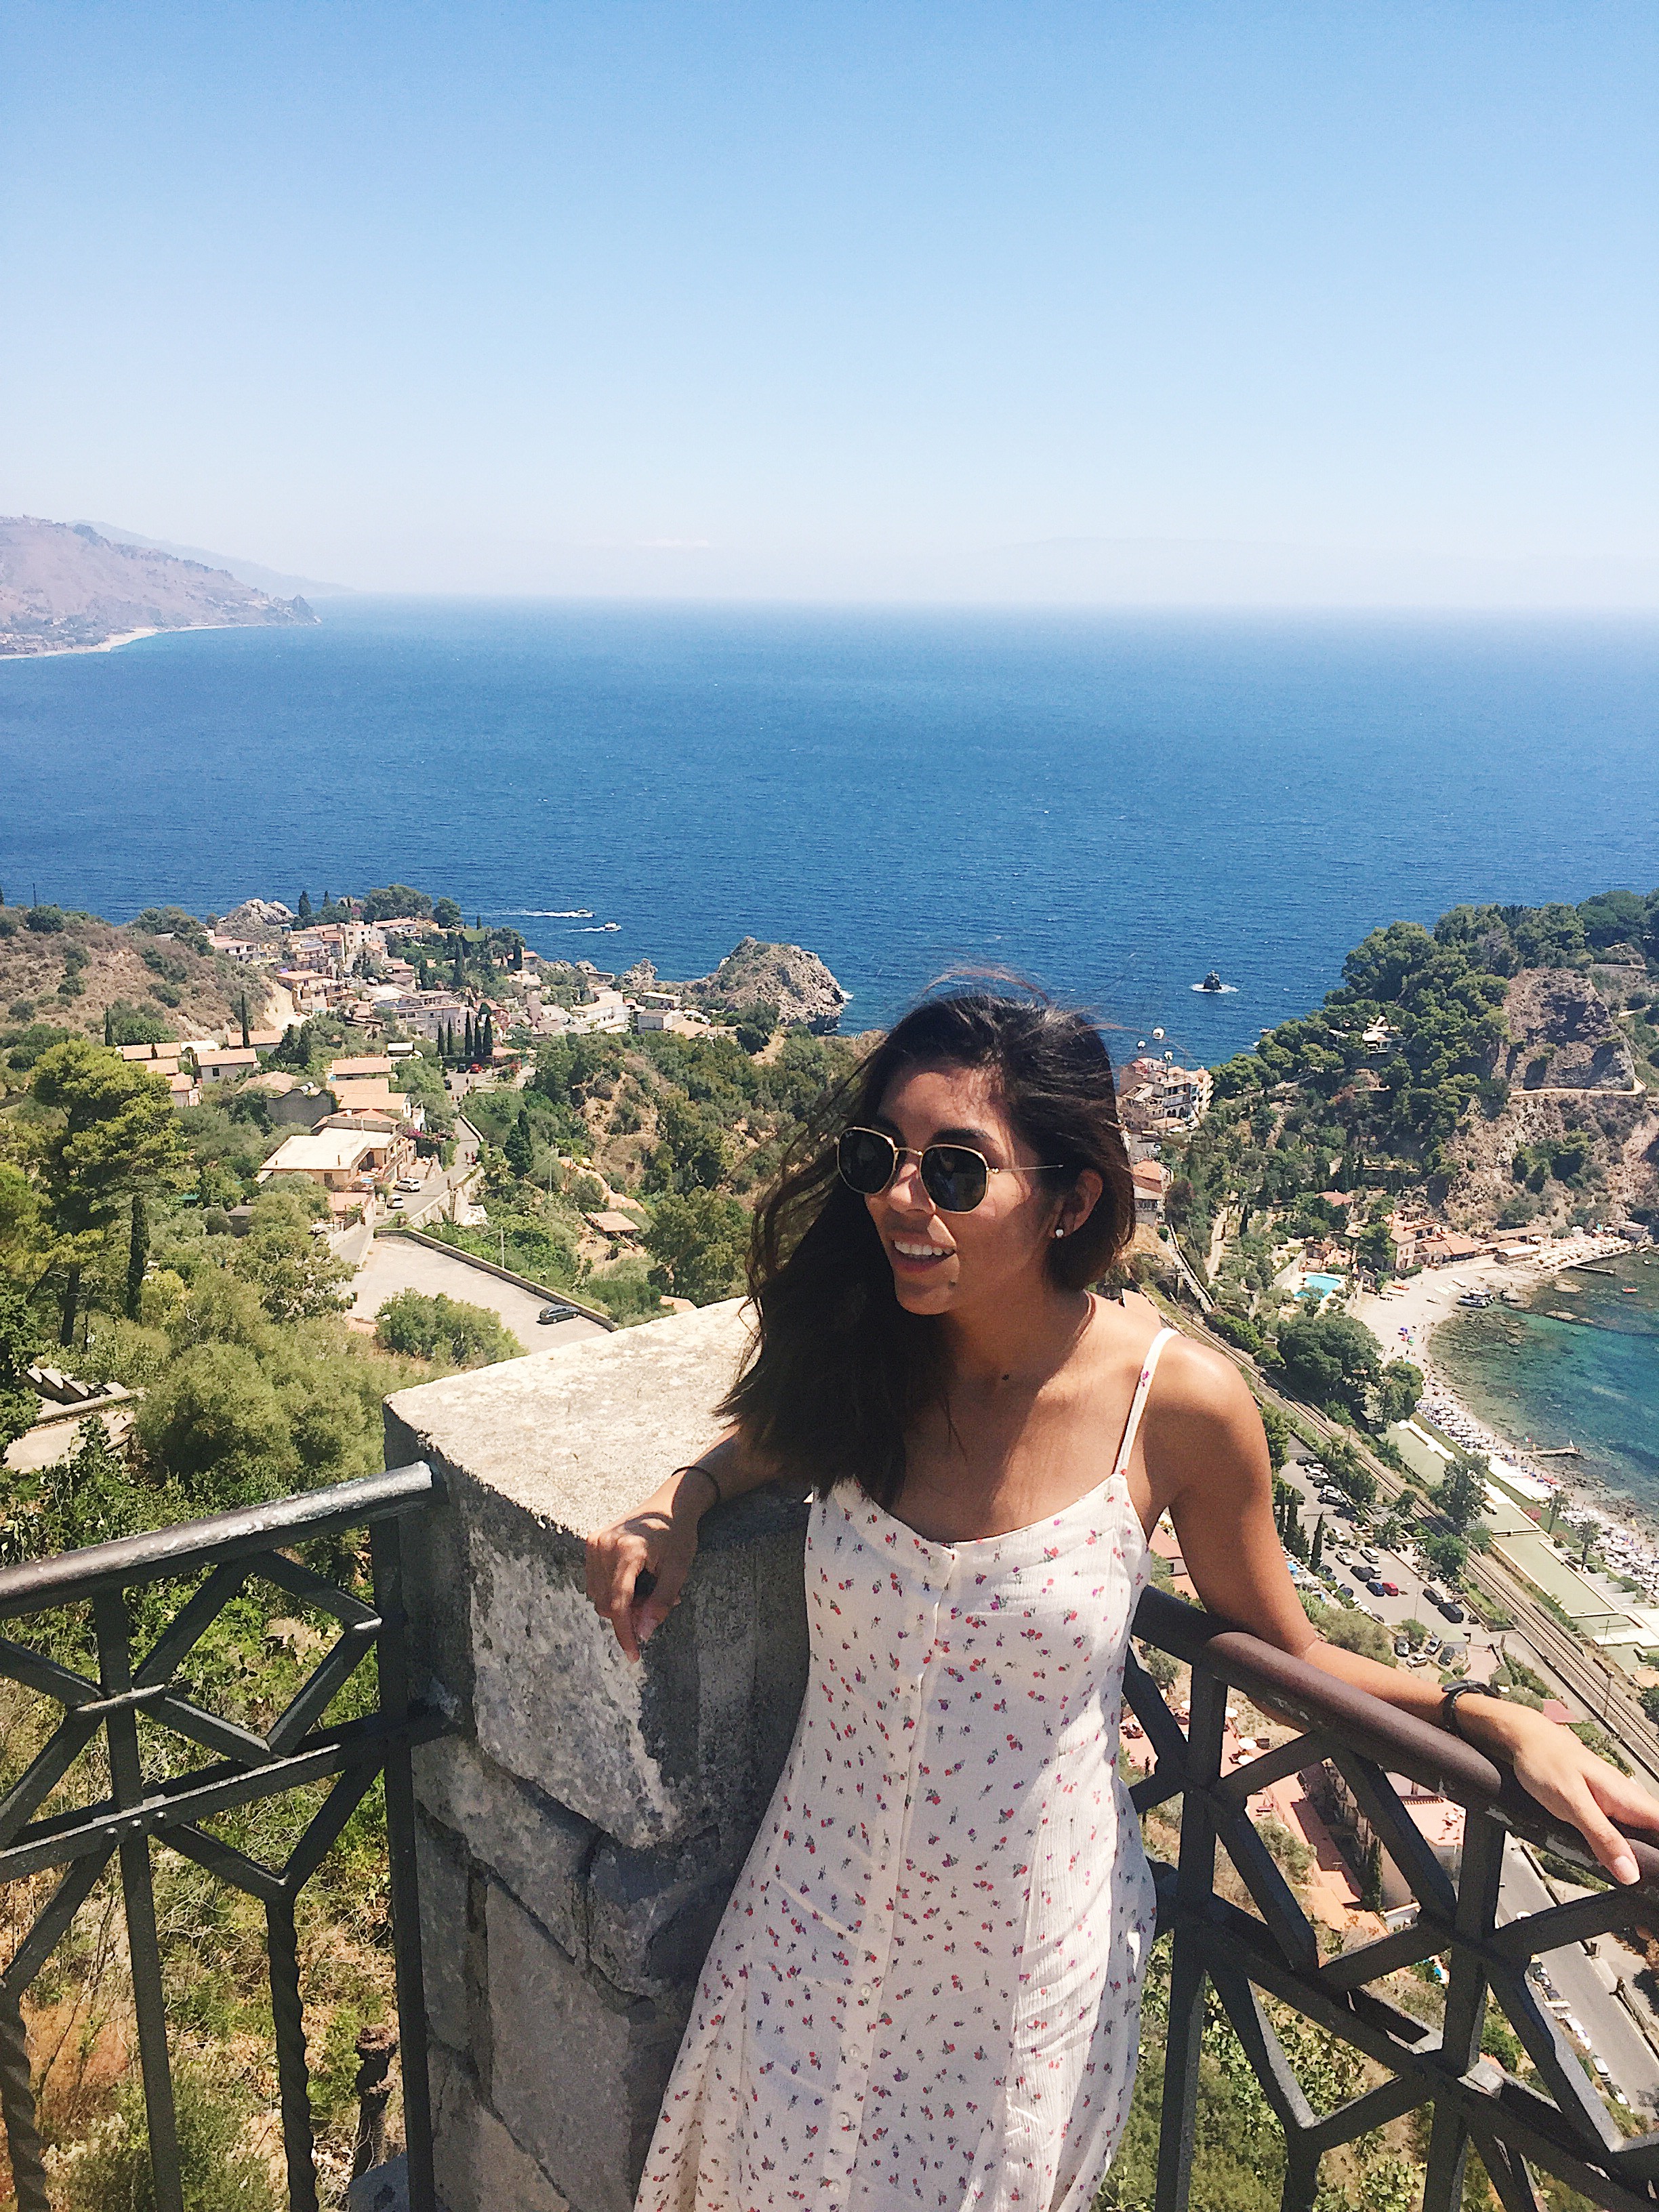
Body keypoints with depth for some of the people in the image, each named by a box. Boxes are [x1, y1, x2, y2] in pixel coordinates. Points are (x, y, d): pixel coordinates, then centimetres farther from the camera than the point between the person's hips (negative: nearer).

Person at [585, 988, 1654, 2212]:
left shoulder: (1177, 1400, -21)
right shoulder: (863, 1352, -14)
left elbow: (1285, 1651, -6)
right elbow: (787, 1429, 11)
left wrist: (1493, 1717, -19)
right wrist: (680, 1500, -8)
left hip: (1028, 1956, -2)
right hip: (824, 1916, 3)